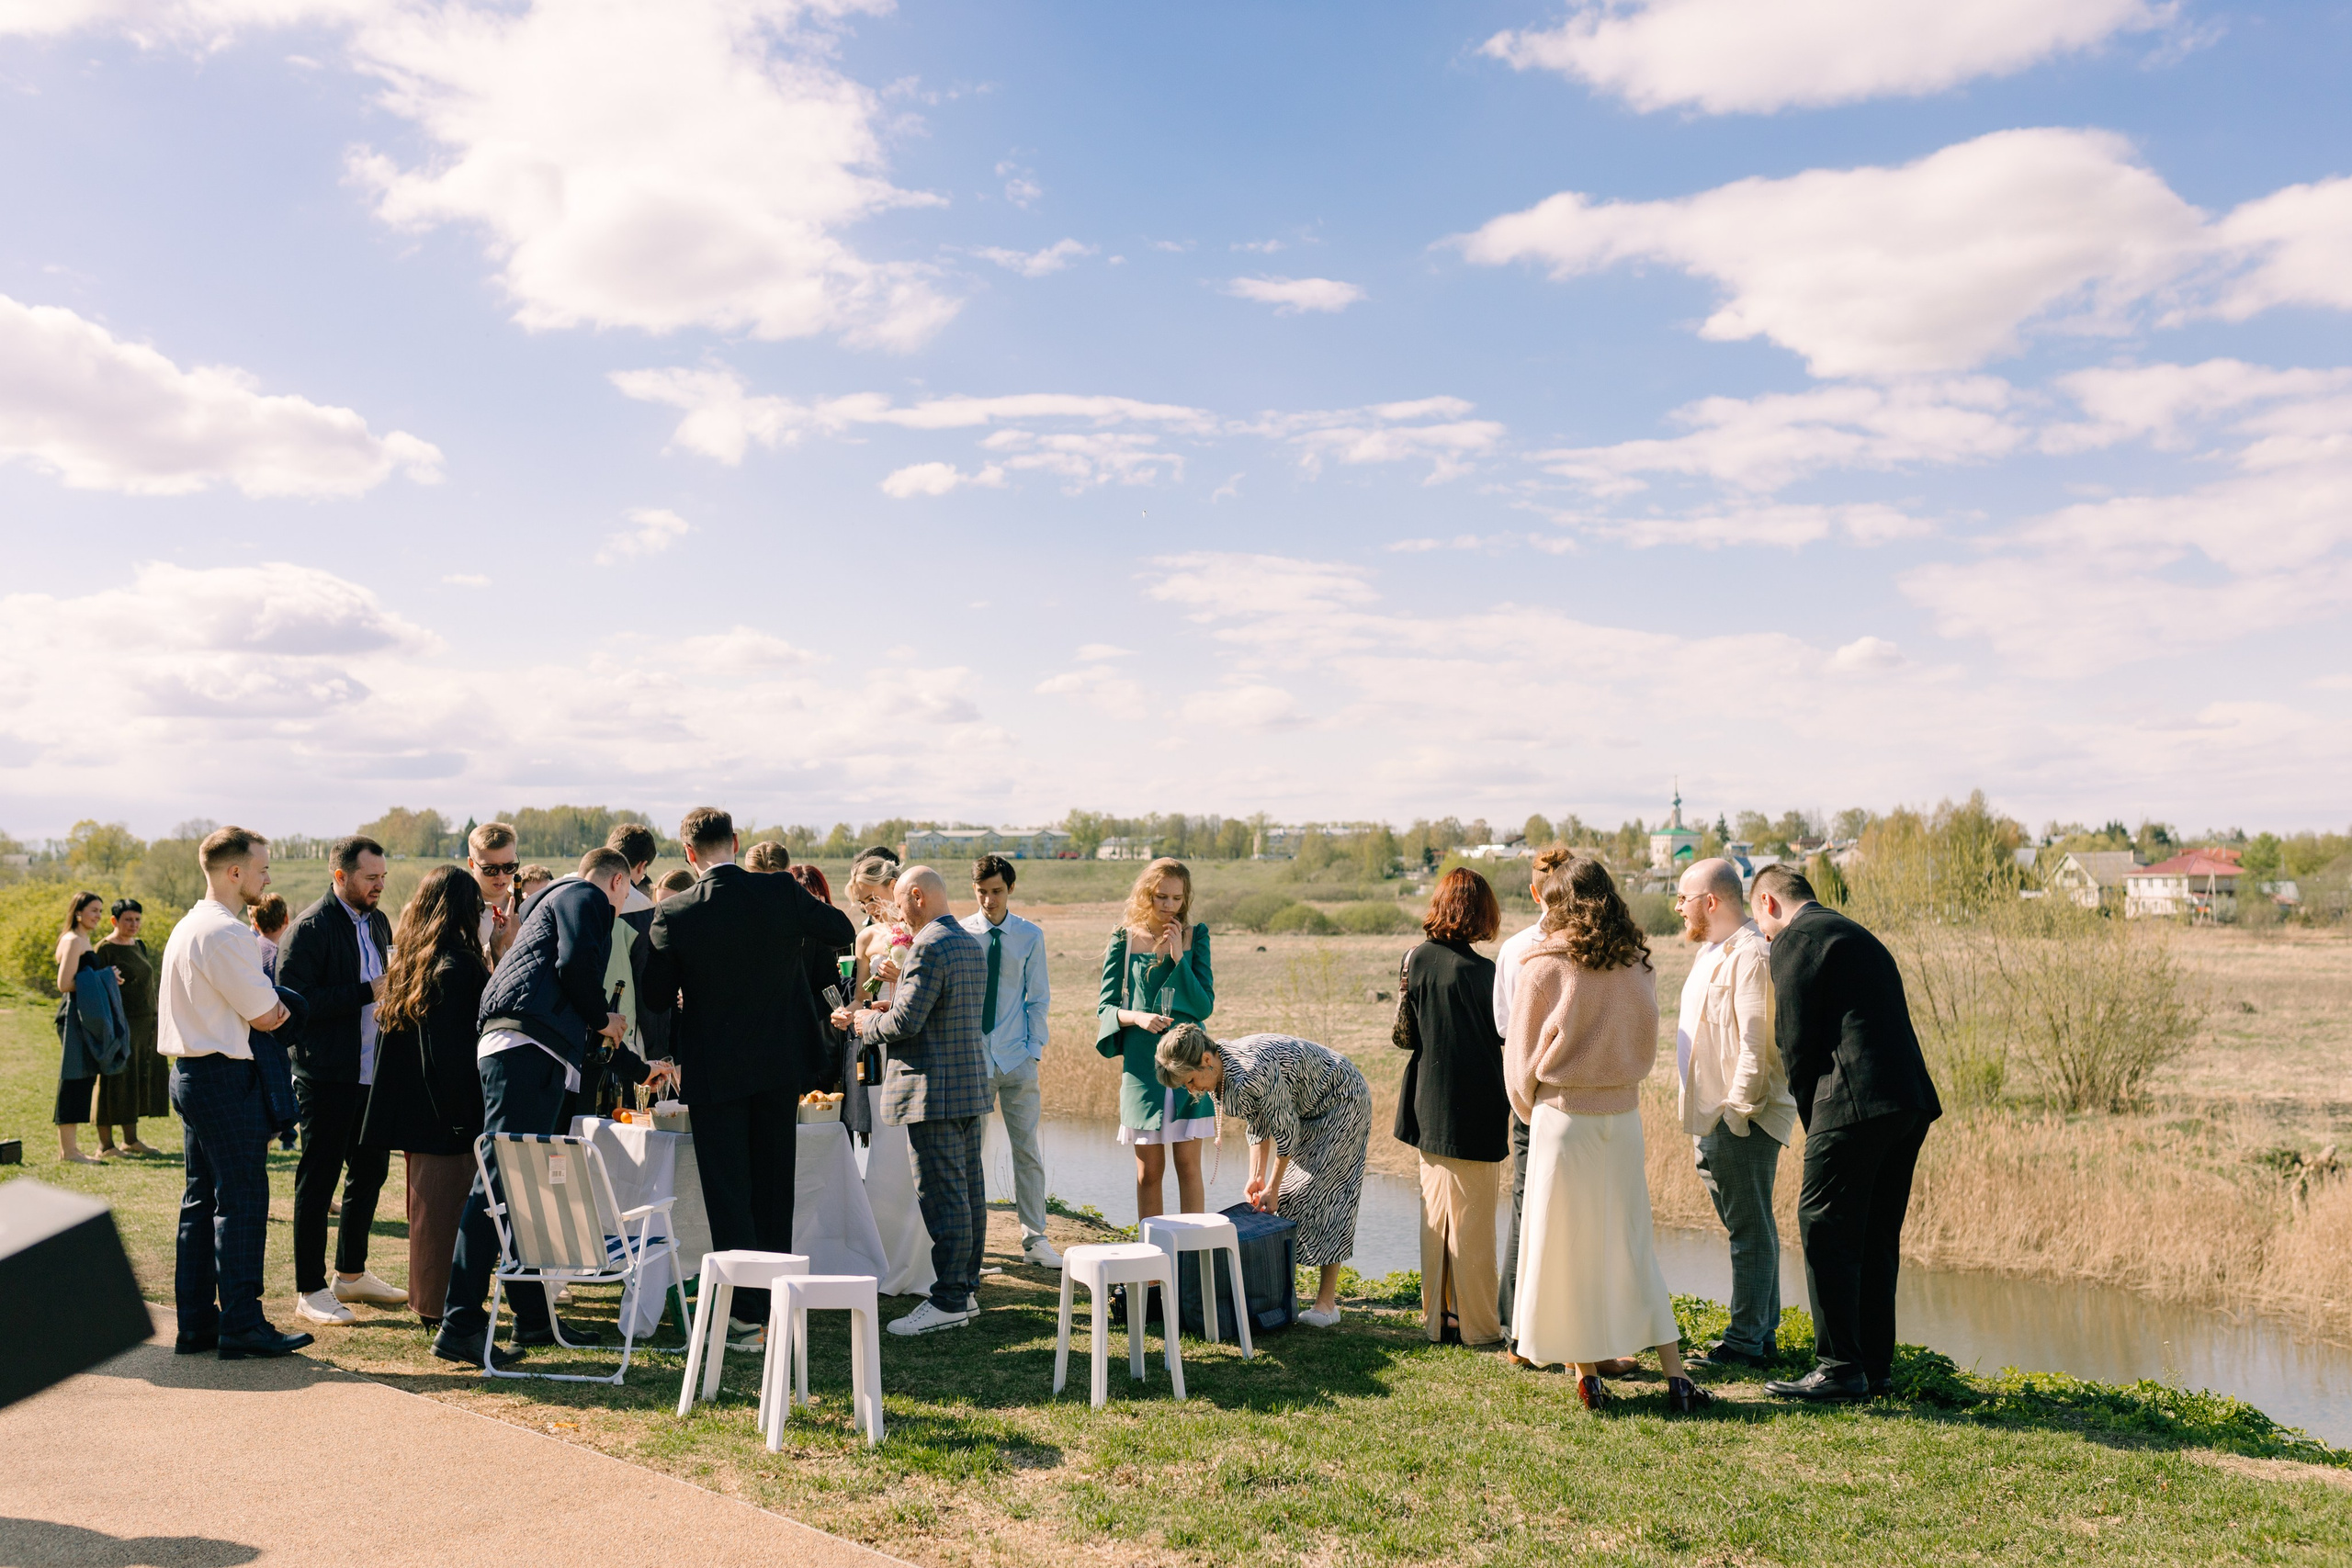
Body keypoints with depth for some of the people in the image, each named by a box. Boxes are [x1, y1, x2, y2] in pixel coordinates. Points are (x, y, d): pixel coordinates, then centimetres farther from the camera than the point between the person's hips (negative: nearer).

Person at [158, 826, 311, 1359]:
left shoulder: (190, 926, 16)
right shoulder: (225, 934, -18)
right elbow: (266, 1016, -14)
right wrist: (279, 1005, 6)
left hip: (191, 1072, 11)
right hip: (225, 1077, -11)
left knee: (202, 1198, 13)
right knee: (241, 1200, -5)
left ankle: (195, 1324, 18)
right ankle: (241, 1326, -2)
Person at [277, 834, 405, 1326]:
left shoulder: (378, 922, 14)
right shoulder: (310, 927, -12)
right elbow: (294, 999, -20)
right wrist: (367, 992, -21)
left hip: (372, 1071, 8)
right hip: (327, 1076, -8)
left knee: (371, 1170, 15)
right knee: (318, 1180, 0)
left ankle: (352, 1273, 30)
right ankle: (310, 1291, 9)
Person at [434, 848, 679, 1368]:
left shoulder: (558, 901, 35)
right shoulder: (586, 897, 6)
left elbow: (578, 1018, 41)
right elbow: (576, 963, -15)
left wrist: (639, 1070, 48)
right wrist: (603, 1018, 3)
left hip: (537, 1057, 10)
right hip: (525, 1049, -10)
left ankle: (534, 1318, 17)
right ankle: (460, 1325, -15)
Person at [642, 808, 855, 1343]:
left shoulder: (674, 914, -13)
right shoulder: (782, 893, -9)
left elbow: (656, 997, -3)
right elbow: (841, 930, 7)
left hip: (715, 1072, -3)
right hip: (781, 1063, 3)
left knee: (727, 1193, 5)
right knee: (774, 1188, 15)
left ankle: (747, 1316, 4)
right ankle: (777, 1303, 24)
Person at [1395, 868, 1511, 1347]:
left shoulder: (1417, 958, -1)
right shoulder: (1481, 970, -18)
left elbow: (1409, 1031, 6)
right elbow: (1504, 1033, -9)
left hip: (1429, 1108, 6)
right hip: (1474, 1111, -6)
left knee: (1435, 1214, 15)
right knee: (1473, 1219, 3)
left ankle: (1437, 1316, 23)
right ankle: (1477, 1324, 11)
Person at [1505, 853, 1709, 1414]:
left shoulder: (1544, 965, -9)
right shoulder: (1637, 964, 3)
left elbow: (1521, 1057, -1)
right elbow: (1647, 1047, 13)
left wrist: (1530, 1111, 15)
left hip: (1562, 1116, -4)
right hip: (1623, 1116, 4)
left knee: (1566, 1245, 7)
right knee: (1633, 1245, 11)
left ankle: (1587, 1374, 12)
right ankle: (1675, 1373, 8)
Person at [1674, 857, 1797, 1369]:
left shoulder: (1751, 954, -15)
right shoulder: (1710, 951, 18)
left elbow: (1754, 1043, -20)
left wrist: (1736, 1111, -19)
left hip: (1740, 1119, -10)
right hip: (1711, 1117, 10)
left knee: (1749, 1230, -3)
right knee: (1748, 1227, 15)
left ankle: (1745, 1342, 3)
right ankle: (1763, 1335, 24)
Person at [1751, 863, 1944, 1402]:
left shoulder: (1795, 940, -3)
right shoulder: (1858, 935, 25)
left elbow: (1795, 1043, -7)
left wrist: (1813, 1118, 5)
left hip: (1856, 1104, -9)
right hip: (1912, 1102, 9)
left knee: (1825, 1232, -3)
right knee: (1875, 1237, 15)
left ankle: (1840, 1368, -2)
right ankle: (1875, 1365, 20)